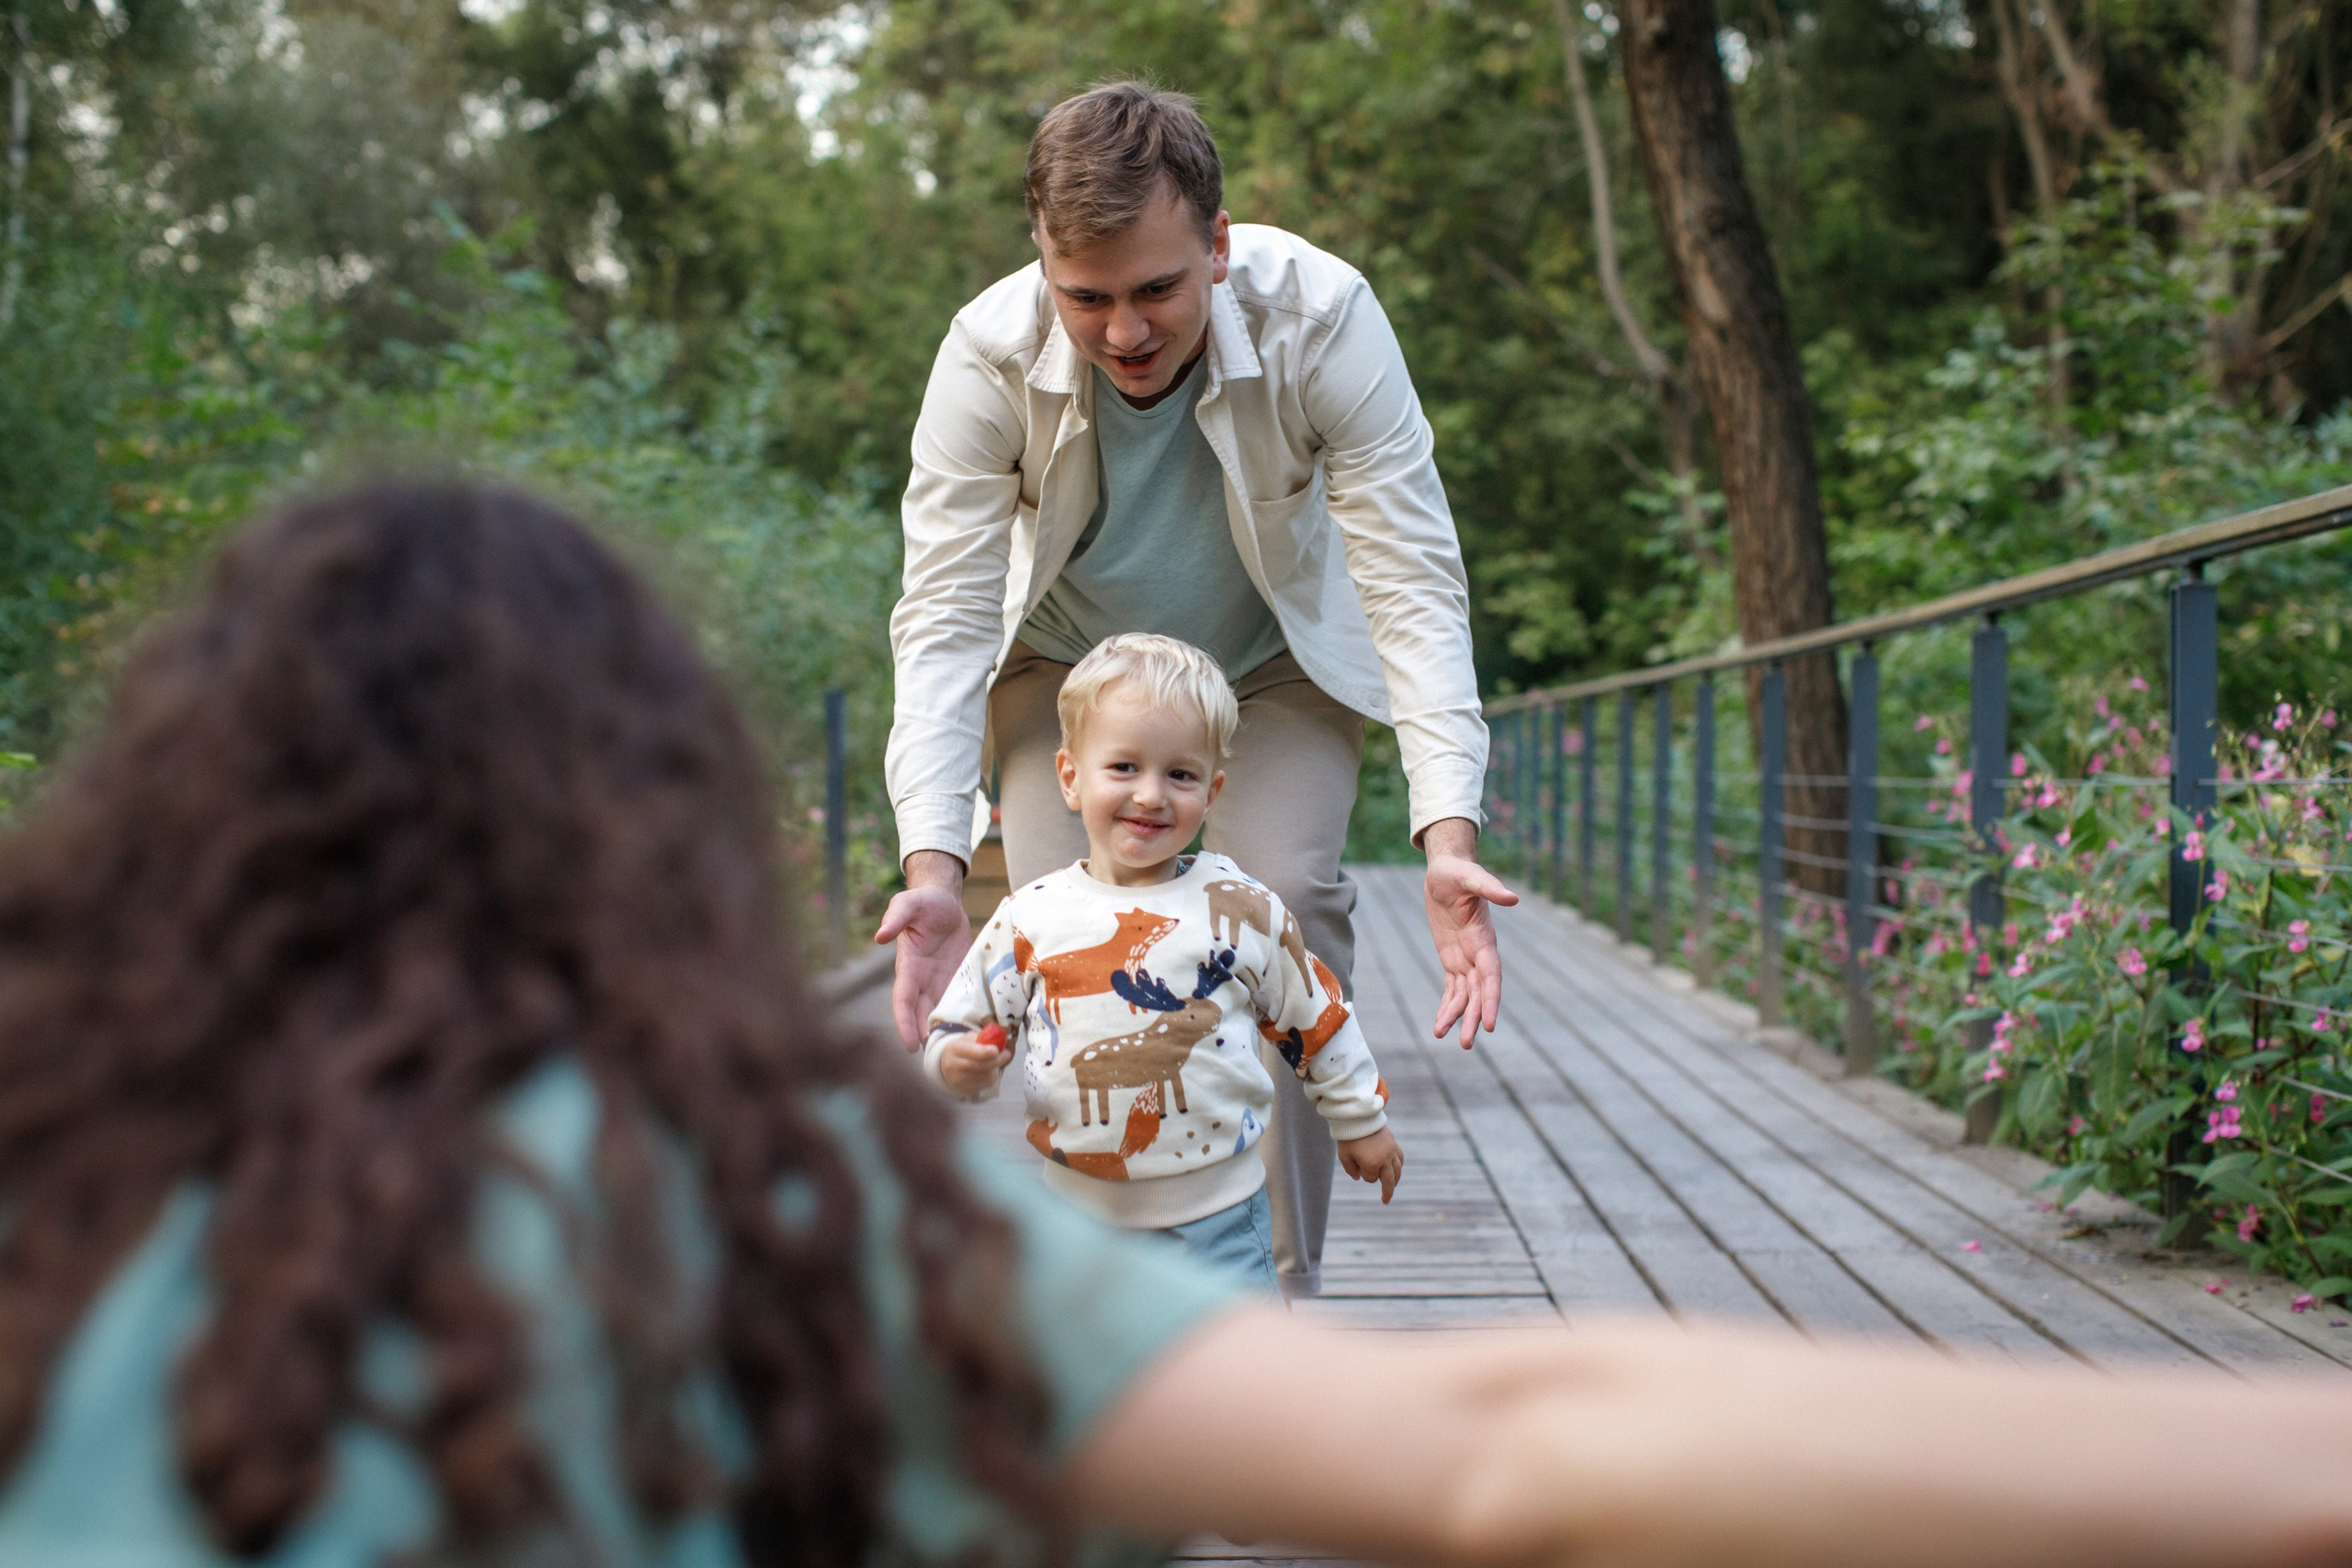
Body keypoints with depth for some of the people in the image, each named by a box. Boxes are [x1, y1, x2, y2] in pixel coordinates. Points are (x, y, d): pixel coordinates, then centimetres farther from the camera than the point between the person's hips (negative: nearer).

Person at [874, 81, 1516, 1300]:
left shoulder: (1323, 319, -32)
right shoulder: (989, 354, -29)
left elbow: (1415, 587, -30)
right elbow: (942, 623, -26)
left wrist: (1448, 834, -42)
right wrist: (931, 861, -39)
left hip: (1274, 669, -1)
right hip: (1071, 666, 1)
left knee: (1284, 906, -21)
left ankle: (1279, 1288, -11)